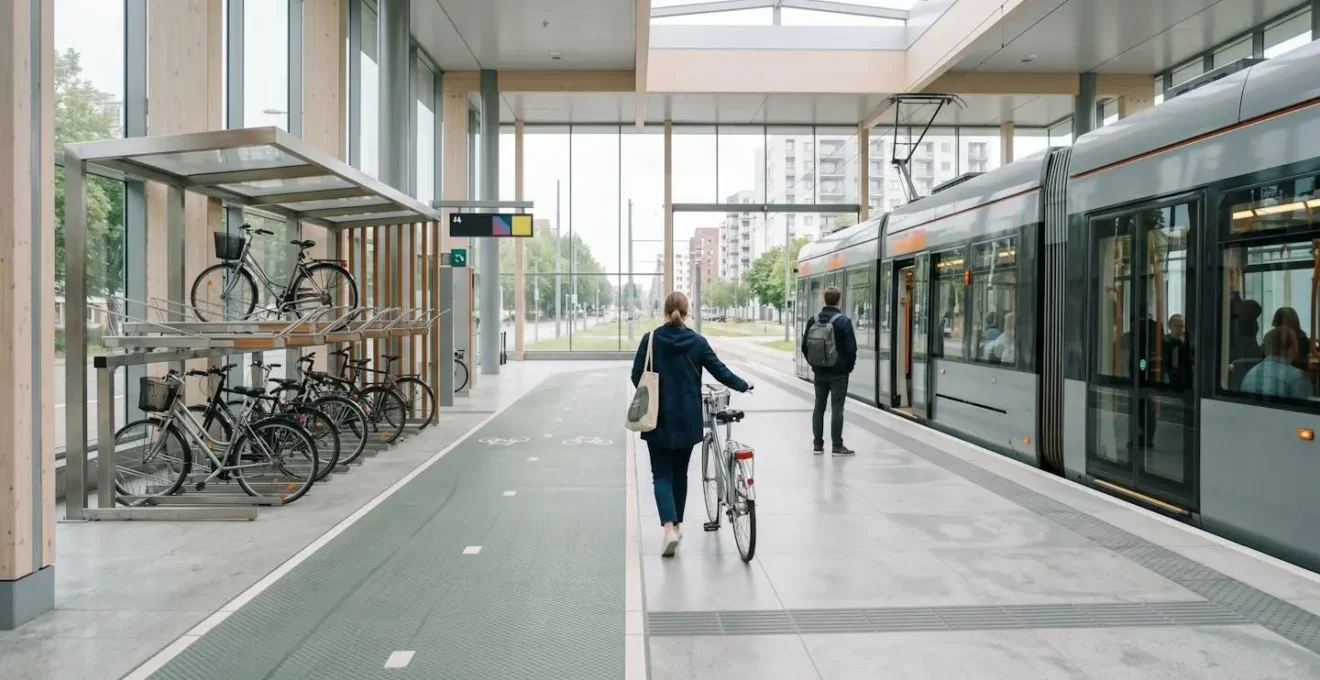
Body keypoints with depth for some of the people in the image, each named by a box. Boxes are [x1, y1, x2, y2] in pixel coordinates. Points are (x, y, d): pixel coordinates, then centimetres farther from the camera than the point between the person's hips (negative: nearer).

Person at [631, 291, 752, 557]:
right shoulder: (697, 341, -4)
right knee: (680, 472, 18)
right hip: (688, 418, 2)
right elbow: (719, 371, 1)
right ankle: (677, 524, 29)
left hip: (658, 418, -2)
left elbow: (637, 375, -4)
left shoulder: (650, 339, -6)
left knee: (662, 474, 3)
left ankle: (669, 527, -16)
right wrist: (743, 385, 19)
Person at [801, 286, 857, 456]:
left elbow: (805, 346, 6)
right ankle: (837, 446, 2)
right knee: (837, 408, 0)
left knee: (819, 406, 12)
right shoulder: (843, 321, -13)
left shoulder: (813, 320, 1)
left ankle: (817, 445, 14)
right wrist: (849, 367, 1)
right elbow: (851, 348, -14)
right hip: (838, 372, -4)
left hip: (819, 372, 4)